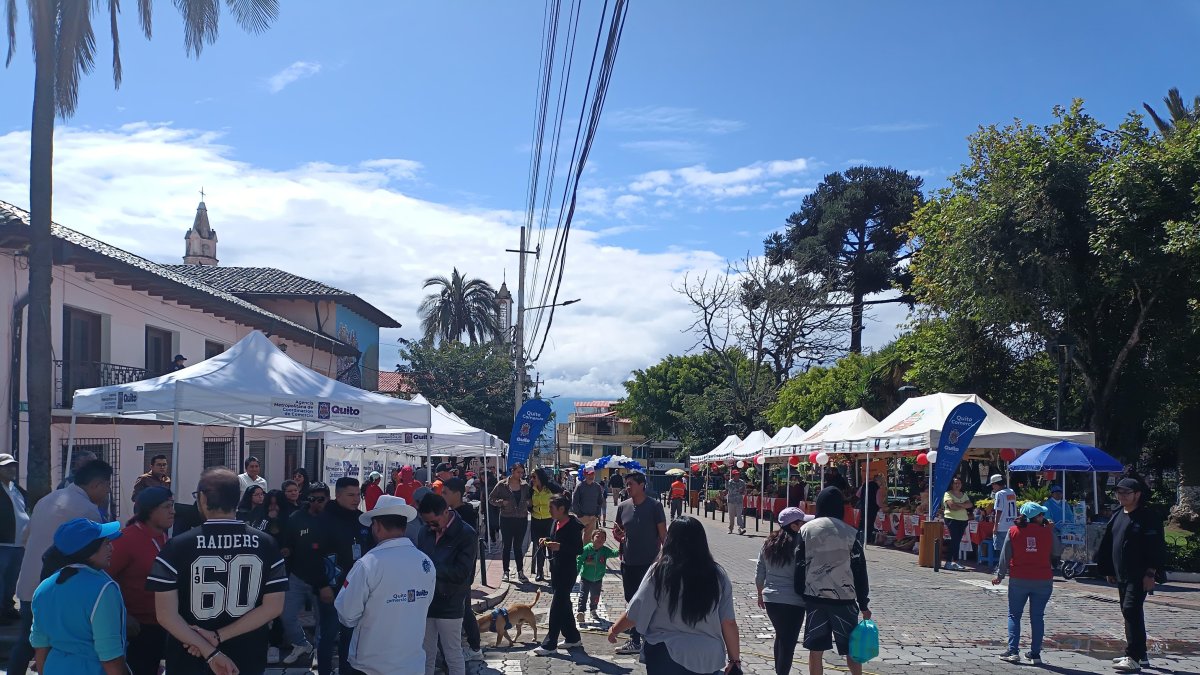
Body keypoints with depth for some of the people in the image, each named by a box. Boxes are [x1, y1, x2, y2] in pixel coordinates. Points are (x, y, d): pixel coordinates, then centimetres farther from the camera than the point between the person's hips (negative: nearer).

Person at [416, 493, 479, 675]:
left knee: (453, 655, 5)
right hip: (426, 601, 5)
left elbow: (462, 573, -16)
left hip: (450, 604, -5)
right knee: (426, 654, 14)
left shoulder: (466, 535, -12)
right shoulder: (425, 532, 4)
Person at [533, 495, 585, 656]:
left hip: (567, 571, -9)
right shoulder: (557, 523, 8)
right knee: (564, 605, 16)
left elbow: (579, 549, -18)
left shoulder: (573, 526, -17)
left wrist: (560, 547, -27)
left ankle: (549, 644, -2)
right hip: (556, 569, 9)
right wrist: (547, 541, 2)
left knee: (557, 607, -6)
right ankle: (573, 638, 29)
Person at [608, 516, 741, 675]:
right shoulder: (718, 575, -4)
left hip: (667, 657, -2)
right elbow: (729, 623, -2)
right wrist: (734, 659, 10)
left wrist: (614, 630, 12)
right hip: (709, 660, 3)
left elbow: (634, 613, -6)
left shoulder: (660, 571, -10)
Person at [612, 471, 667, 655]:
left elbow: (663, 534, -6)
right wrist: (618, 535, -6)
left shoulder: (654, 506, -8)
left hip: (649, 563, -5)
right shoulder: (623, 506, 6)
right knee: (632, 602, 12)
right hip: (628, 562, 5)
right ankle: (634, 641, 23)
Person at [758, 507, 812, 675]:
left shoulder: (769, 543, 4)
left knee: (781, 636, 23)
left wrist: (761, 594, 23)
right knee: (789, 641, 2)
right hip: (793, 601, -6)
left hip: (770, 598, 6)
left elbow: (759, 574, 10)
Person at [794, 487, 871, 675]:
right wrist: (863, 604, 5)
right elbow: (859, 571, -3)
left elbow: (799, 566, 1)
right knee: (851, 648, 12)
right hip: (843, 597, -2)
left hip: (814, 597, 2)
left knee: (815, 650, 7)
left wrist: (800, 595, 10)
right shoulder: (850, 533, -5)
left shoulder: (806, 530, 0)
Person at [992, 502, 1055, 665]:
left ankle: (1013, 651, -1)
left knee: (1014, 615, 9)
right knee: (1037, 617, 9)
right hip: (1043, 581, 0)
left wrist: (1000, 576, 8)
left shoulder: (1014, 531, -4)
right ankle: (1035, 654, 10)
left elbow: (1005, 556, -2)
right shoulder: (1047, 531, -6)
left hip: (1019, 580, 0)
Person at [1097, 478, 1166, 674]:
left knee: (1131, 611, -16)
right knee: (1131, 614, 14)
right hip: (1122, 576, 8)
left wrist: (1151, 573, -18)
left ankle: (1133, 658, -17)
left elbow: (1157, 548, -14)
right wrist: (1108, 570, 17)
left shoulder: (1149, 518, -10)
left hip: (1140, 577, -8)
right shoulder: (1117, 517, 13)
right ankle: (1141, 656, 24)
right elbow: (1107, 546, 18)